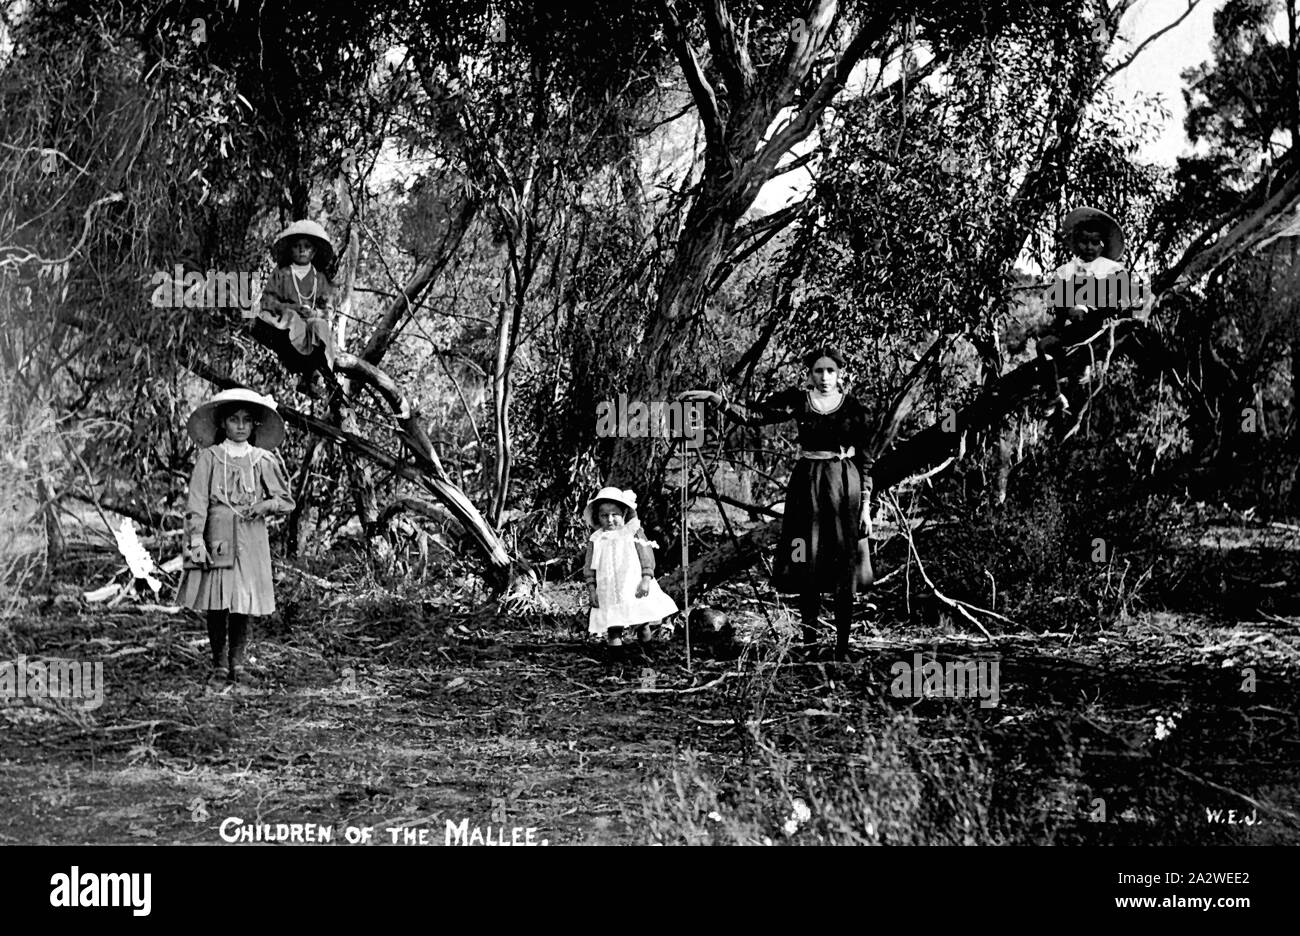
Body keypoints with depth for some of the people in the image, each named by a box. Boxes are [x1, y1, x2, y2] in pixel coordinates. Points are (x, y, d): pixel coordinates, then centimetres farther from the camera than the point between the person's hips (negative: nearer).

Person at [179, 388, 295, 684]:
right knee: (217, 602, -2)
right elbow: (197, 501, -2)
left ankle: (237, 660, 5)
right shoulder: (210, 457, 3)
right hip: (217, 535, -1)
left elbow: (286, 500, 12)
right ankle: (218, 662, 8)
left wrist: (266, 505, -8)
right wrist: (196, 538, -12)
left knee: (244, 600, -2)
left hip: (251, 538, 1)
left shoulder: (263, 460, 9)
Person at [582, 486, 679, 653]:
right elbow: (589, 567, 10)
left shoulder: (634, 532, 4)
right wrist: (591, 588, 1)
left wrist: (646, 579, -11)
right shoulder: (596, 539, 10)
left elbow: (647, 556, -1)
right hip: (609, 591, 1)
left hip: (635, 587, -1)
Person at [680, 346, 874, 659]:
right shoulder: (798, 400, 2)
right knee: (807, 566, 2)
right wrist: (713, 398, -19)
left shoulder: (853, 408, 0)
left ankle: (842, 645, 6)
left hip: (845, 484, -1)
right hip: (807, 484, 1)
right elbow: (751, 416, -6)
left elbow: (864, 459, 3)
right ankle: (809, 640, 10)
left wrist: (865, 503, 0)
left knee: (845, 567, -1)